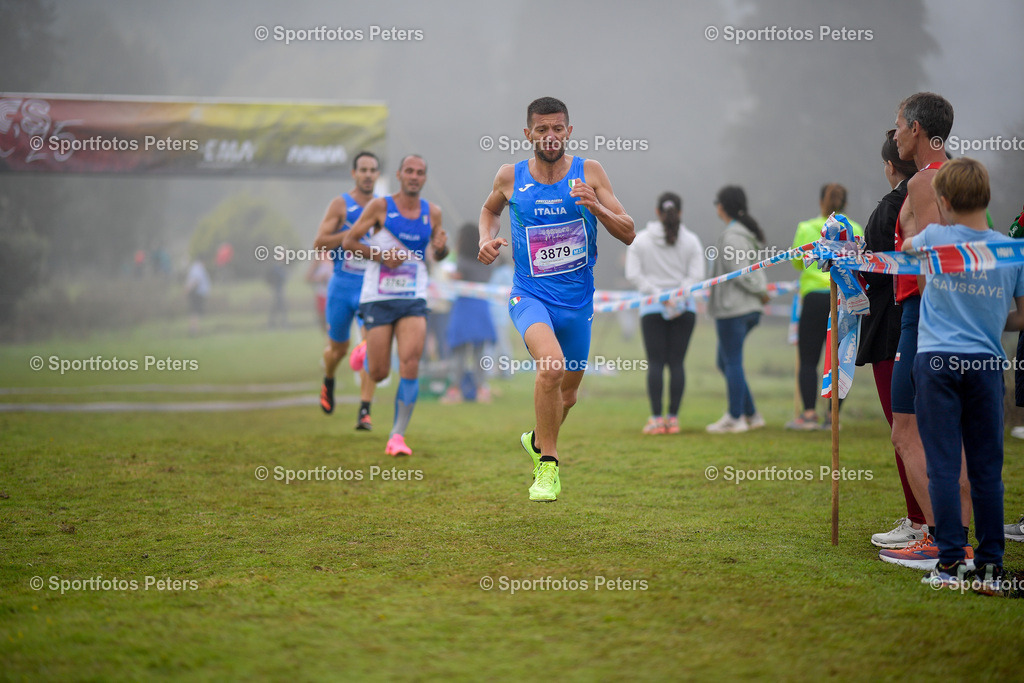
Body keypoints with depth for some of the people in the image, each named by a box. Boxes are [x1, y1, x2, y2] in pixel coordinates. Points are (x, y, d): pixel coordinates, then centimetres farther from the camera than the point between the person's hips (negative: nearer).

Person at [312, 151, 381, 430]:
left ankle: (364, 411, -15)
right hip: (342, 284, -1)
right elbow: (319, 242, -11)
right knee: (338, 348, 11)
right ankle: (328, 381, 45)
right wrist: (353, 232, -19)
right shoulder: (341, 205, -3)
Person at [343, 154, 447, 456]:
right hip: (379, 299, -2)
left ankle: (397, 435, -9)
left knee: (410, 366, -16)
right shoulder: (380, 206, -4)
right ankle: (364, 353, 39)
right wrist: (382, 255, -14)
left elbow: (438, 255, 17)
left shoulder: (433, 213, 6)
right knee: (378, 374, 0)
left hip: (413, 300, 2)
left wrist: (441, 247, -7)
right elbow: (348, 241, -1)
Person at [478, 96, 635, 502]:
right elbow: (490, 209, 22)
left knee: (567, 395, 16)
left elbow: (628, 235, -5)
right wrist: (487, 239, 2)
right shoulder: (510, 177, -1)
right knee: (552, 365, -31)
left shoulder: (589, 173, -3)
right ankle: (548, 468, -19)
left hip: (578, 301, 2)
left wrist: (597, 207, -22)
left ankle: (536, 441, 50)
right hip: (530, 296, -2)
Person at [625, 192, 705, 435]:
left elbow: (633, 275, -6)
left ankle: (656, 419, -4)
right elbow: (696, 275, -6)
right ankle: (673, 418, 1)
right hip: (684, 309, 1)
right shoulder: (691, 241, 2)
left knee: (655, 362, 0)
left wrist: (658, 294, -9)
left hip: (652, 309, -1)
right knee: (677, 362, 3)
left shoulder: (640, 240, 1)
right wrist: (678, 295, -10)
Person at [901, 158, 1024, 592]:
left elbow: (905, 246, 23)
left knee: (943, 465, 0)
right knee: (987, 468, 6)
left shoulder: (936, 238, -1)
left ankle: (951, 562, -2)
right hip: (986, 363, 2)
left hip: (937, 360, -1)